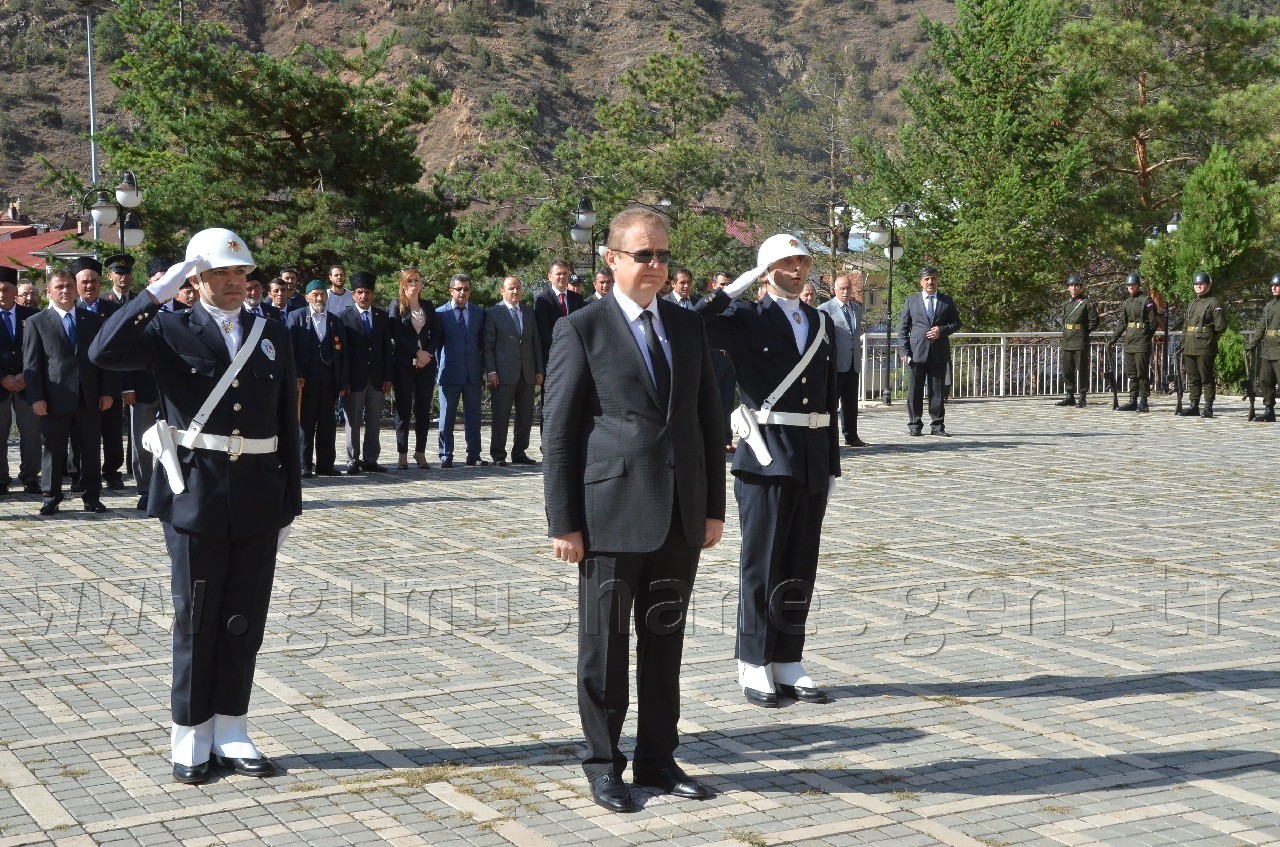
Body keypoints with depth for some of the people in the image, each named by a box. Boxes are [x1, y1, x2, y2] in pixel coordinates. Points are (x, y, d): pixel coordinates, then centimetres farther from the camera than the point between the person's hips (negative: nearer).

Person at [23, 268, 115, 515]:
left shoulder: (94, 320, 11)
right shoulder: (36, 323, 4)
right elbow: (31, 364, -1)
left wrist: (108, 391, 1)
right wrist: (36, 397, -10)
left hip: (89, 398, 2)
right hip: (55, 399, -2)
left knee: (90, 450, 6)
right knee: (53, 450, 3)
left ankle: (92, 497, 14)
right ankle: (51, 497, 12)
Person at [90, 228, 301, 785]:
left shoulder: (273, 337, 9)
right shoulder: (171, 332, -1)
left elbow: (287, 424, 10)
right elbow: (105, 353, -19)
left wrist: (290, 503, 8)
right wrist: (156, 293, -21)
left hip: (258, 500, 3)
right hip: (197, 497, -3)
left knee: (245, 622, 9)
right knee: (197, 622, 6)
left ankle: (231, 734, 21)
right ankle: (192, 740, 18)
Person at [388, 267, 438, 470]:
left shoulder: (428, 306, 13)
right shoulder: (397, 305, 2)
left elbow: (436, 334, 10)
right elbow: (397, 335, -6)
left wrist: (428, 353, -7)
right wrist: (417, 352, -11)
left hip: (426, 362, 3)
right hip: (404, 363, -3)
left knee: (424, 409, 3)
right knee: (404, 409, -1)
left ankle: (420, 453, 10)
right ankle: (402, 455, 4)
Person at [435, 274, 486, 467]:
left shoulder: (479, 313, 10)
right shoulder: (440, 313, 2)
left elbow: (483, 343, 13)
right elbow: (436, 343, 6)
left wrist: (482, 366, 6)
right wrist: (438, 368, 3)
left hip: (473, 373, 3)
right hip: (450, 372, -2)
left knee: (473, 416, 5)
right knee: (447, 417, 0)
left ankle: (473, 455, 10)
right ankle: (446, 456, 6)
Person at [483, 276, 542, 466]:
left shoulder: (529, 312, 15)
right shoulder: (494, 313, 1)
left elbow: (536, 342, 15)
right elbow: (488, 344, -2)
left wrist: (539, 370, 9)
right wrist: (491, 371, -10)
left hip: (527, 373, 5)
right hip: (504, 373, -5)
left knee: (526, 416, 6)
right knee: (501, 416, -3)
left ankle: (519, 453, 15)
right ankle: (498, 455, 3)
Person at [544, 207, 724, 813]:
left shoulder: (688, 327, 10)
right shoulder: (581, 329, -4)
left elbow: (708, 421, 13)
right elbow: (558, 432, -6)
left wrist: (714, 507, 8)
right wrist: (564, 523, -9)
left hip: (681, 515, 5)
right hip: (612, 513, -4)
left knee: (665, 641, 13)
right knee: (605, 645, 7)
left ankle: (657, 757, 26)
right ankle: (602, 763, 20)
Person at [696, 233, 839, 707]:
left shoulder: (822, 323, 13)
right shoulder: (747, 319, -2)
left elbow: (829, 398, 14)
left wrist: (832, 465, 12)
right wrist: (739, 286, -15)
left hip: (814, 458, 5)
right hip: (766, 457, -5)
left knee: (801, 567, 10)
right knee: (761, 565, 2)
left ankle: (788, 663, 19)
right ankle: (755, 667, 11)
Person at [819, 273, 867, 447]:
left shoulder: (857, 308, 15)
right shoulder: (825, 309, -5)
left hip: (853, 364, 6)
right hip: (835, 365, -6)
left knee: (851, 403, 10)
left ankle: (851, 436, 16)